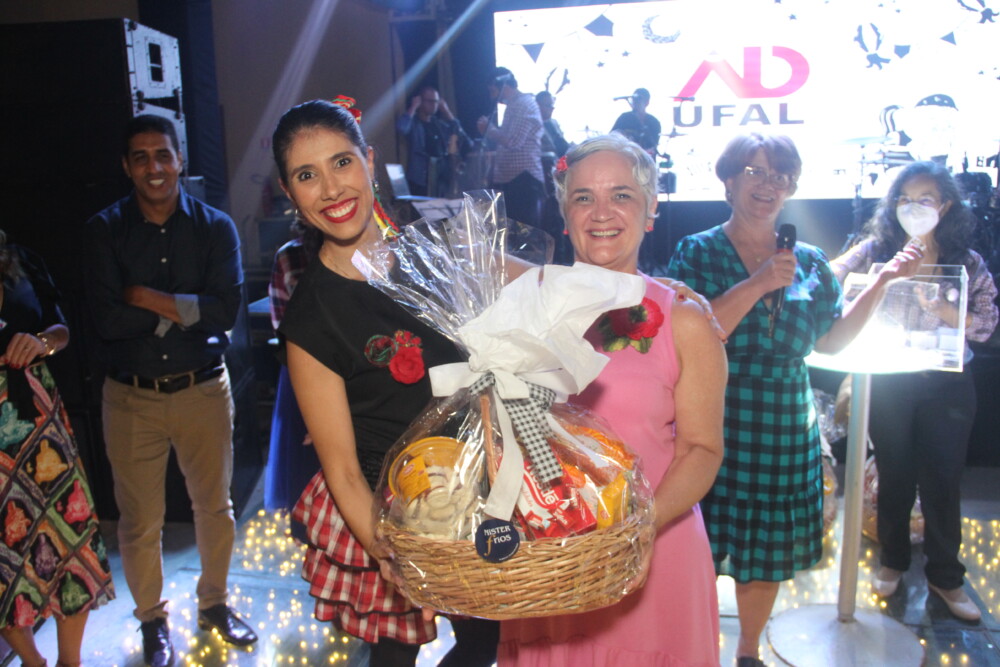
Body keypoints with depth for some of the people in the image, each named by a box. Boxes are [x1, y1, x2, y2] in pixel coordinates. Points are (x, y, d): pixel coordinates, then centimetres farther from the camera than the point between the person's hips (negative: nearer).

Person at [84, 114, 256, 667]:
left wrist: (146, 298, -17)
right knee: (140, 520, 11)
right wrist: (182, 307, -16)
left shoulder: (215, 227, -3)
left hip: (203, 391, 1)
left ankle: (213, 603, 39)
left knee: (214, 506, 15)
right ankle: (152, 619, 35)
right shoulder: (105, 230, -3)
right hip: (131, 397, 0)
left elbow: (225, 310, -16)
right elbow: (107, 320, -15)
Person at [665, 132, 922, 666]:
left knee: (769, 552, 16)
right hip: (714, 429, -4)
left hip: (785, 432, 4)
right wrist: (757, 284, -23)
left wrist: (882, 282, 5)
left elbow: (831, 340, 11)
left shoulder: (809, 261, 8)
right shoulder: (698, 252, -5)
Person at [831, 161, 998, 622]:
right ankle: (892, 560, 33)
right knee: (894, 476, 12)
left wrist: (945, 310, -19)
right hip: (888, 384, 0)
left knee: (942, 481, 8)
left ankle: (945, 576, 25)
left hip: (946, 388, 1)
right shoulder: (876, 251, -1)